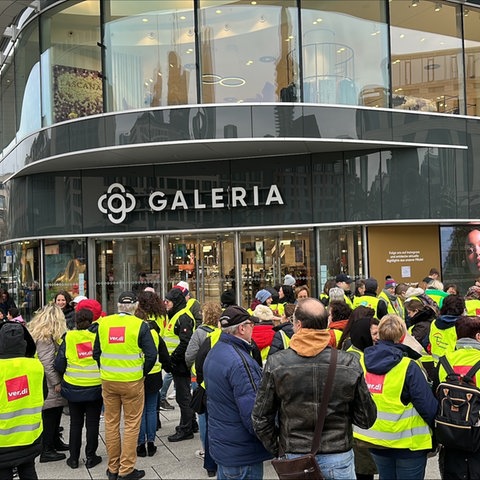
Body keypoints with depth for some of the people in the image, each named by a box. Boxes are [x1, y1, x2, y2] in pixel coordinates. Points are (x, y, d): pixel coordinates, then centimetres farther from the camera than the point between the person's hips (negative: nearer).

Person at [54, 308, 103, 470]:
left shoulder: (68, 338, -7)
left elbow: (59, 365, -4)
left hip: (73, 387, 1)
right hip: (96, 387, -1)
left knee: (75, 423, 15)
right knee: (92, 423, 12)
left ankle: (74, 458, 22)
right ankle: (91, 457, 19)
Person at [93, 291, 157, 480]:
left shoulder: (103, 323, 0)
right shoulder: (139, 325, -11)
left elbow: (96, 352, 6)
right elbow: (151, 354, -13)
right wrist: (142, 372, 2)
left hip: (108, 381, 4)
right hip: (132, 381, -3)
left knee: (111, 423, 15)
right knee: (131, 425, 7)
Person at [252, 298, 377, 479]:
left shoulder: (276, 363, -12)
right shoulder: (349, 363, -12)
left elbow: (261, 418, -5)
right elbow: (366, 418, -4)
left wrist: (275, 449, 10)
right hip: (339, 457, 0)